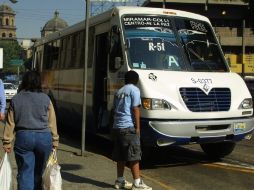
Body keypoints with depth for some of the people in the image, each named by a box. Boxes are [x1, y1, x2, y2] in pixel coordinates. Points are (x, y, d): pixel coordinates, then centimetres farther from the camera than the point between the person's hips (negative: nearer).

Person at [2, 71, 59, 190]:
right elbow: (52, 122, 2)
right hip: (44, 137, 1)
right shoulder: (45, 99, 0)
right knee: (38, 172, 15)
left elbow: (10, 123, 3)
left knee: (25, 172, 2)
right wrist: (55, 140, 9)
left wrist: (7, 142, 8)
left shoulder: (15, 99, 2)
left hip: (23, 137, 0)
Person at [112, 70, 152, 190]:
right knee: (134, 156, -4)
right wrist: (137, 127, -7)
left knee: (120, 156, 14)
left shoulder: (119, 92, 19)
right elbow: (135, 109, -9)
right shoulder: (134, 90, -3)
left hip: (116, 126, 8)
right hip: (128, 127, -7)